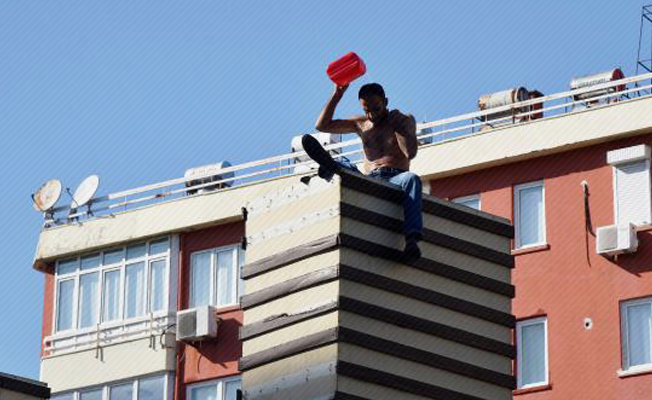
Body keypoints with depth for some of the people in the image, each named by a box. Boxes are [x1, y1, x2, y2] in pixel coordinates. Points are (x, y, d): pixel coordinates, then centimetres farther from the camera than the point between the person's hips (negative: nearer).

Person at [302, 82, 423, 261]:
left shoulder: (405, 120, 15)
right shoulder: (361, 124, 25)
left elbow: (410, 152, -3)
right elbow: (322, 126, 19)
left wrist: (396, 125, 0)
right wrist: (337, 95, 12)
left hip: (395, 179, -3)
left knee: (412, 179, -37)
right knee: (347, 168, -25)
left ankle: (412, 238, -58)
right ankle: (329, 166, -66)